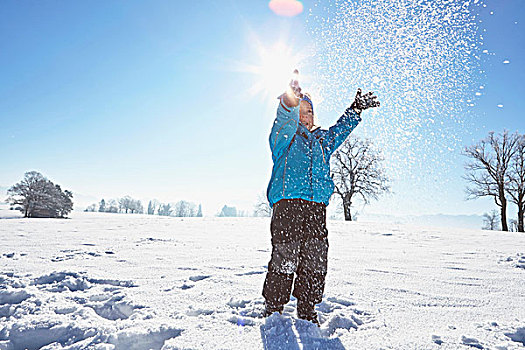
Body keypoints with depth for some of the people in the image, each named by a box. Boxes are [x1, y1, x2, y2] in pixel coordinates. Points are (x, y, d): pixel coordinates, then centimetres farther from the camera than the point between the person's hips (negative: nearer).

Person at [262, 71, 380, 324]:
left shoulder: (321, 140, 27)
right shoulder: (284, 136, 10)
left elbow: (340, 130, 42)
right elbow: (285, 119, -11)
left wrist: (356, 109, 40)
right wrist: (290, 100, -29)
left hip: (316, 208, 5)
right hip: (287, 203, -5)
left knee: (315, 260, 3)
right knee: (285, 257, -8)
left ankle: (307, 310, 17)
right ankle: (273, 308, 8)